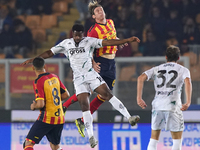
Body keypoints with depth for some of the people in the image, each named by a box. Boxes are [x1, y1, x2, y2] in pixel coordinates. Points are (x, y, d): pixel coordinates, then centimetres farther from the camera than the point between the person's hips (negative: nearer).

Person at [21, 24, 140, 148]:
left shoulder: (89, 41, 2)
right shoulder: (66, 44, 9)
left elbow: (107, 42, -5)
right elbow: (50, 53, 15)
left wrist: (128, 40, -14)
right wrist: (33, 59, 12)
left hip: (91, 75, -1)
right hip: (79, 79, 1)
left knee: (107, 94, -18)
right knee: (84, 105, -10)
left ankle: (129, 118, -19)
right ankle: (91, 137, -10)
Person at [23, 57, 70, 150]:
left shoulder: (38, 82, -14)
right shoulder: (55, 77, 7)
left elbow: (40, 104, -20)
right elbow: (66, 94, 14)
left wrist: (33, 106, 0)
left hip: (47, 118, -7)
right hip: (60, 118, 7)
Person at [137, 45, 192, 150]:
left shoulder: (157, 69, 17)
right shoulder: (183, 70, 8)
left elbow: (141, 78, 2)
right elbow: (187, 82, -13)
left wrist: (139, 98, 0)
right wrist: (188, 102, -20)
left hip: (157, 105, 3)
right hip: (173, 106, -3)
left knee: (153, 139, 13)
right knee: (177, 141, 4)